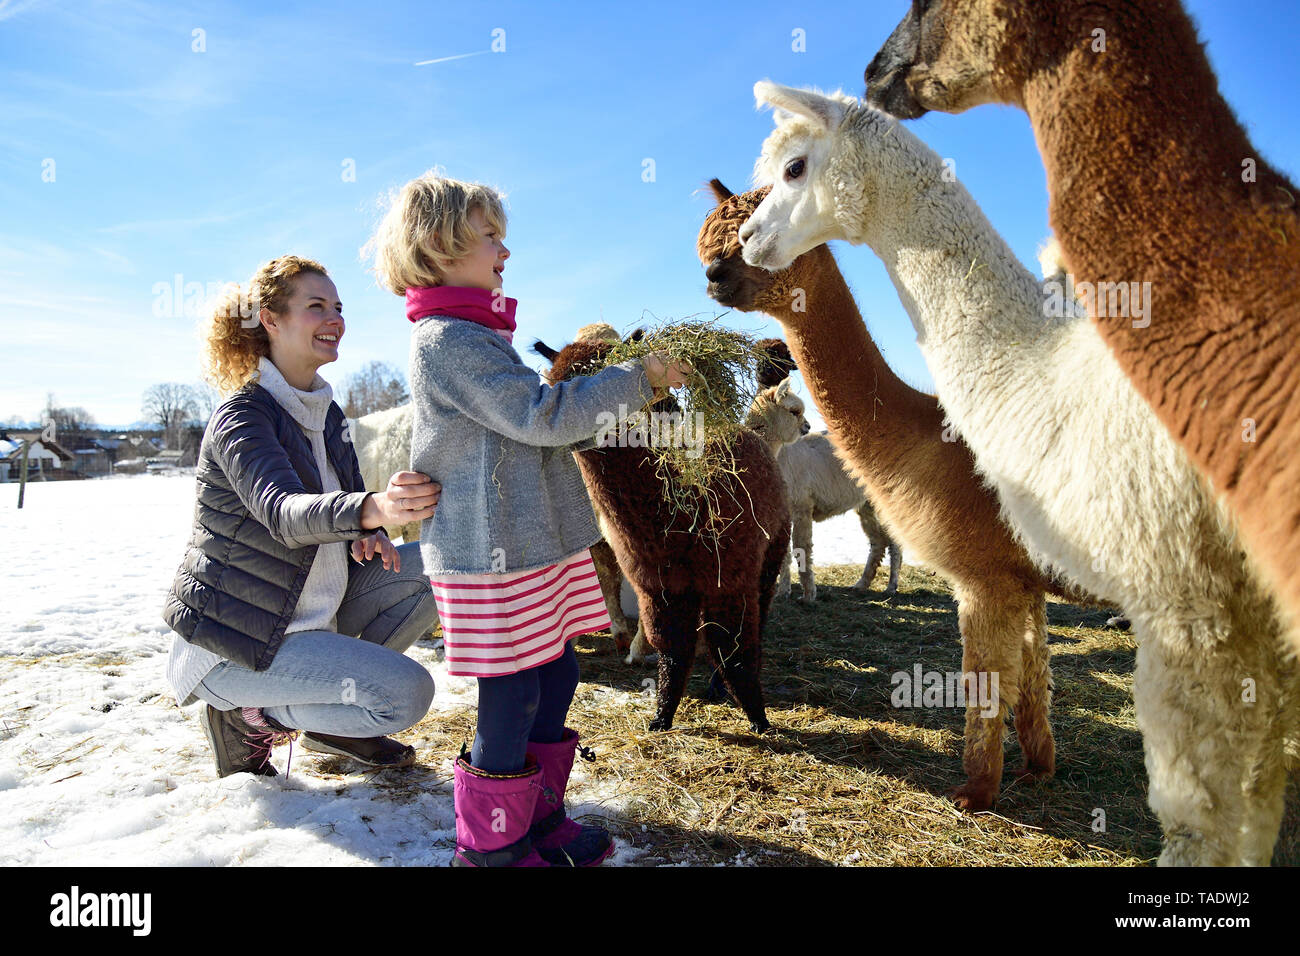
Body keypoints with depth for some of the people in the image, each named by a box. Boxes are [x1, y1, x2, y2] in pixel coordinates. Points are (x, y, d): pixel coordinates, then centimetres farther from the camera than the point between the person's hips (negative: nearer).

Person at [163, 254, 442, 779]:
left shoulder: (327, 414, 8)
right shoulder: (241, 416, -17)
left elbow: (345, 500, 15)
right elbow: (283, 513, -34)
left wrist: (368, 535, -10)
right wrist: (372, 509, -55)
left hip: (314, 613, 8)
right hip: (235, 638, -8)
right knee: (407, 692, -21)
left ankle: (330, 717, 7)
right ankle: (245, 715, 0)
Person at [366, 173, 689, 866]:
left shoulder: (476, 337, 19)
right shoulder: (446, 338, -14)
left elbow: (536, 430, 21)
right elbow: (540, 415, -22)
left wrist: (626, 401, 13)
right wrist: (635, 379, -14)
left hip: (533, 543, 10)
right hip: (492, 555, -10)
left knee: (555, 675, 15)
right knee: (511, 697, 0)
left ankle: (539, 816, 32)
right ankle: (490, 844, 19)